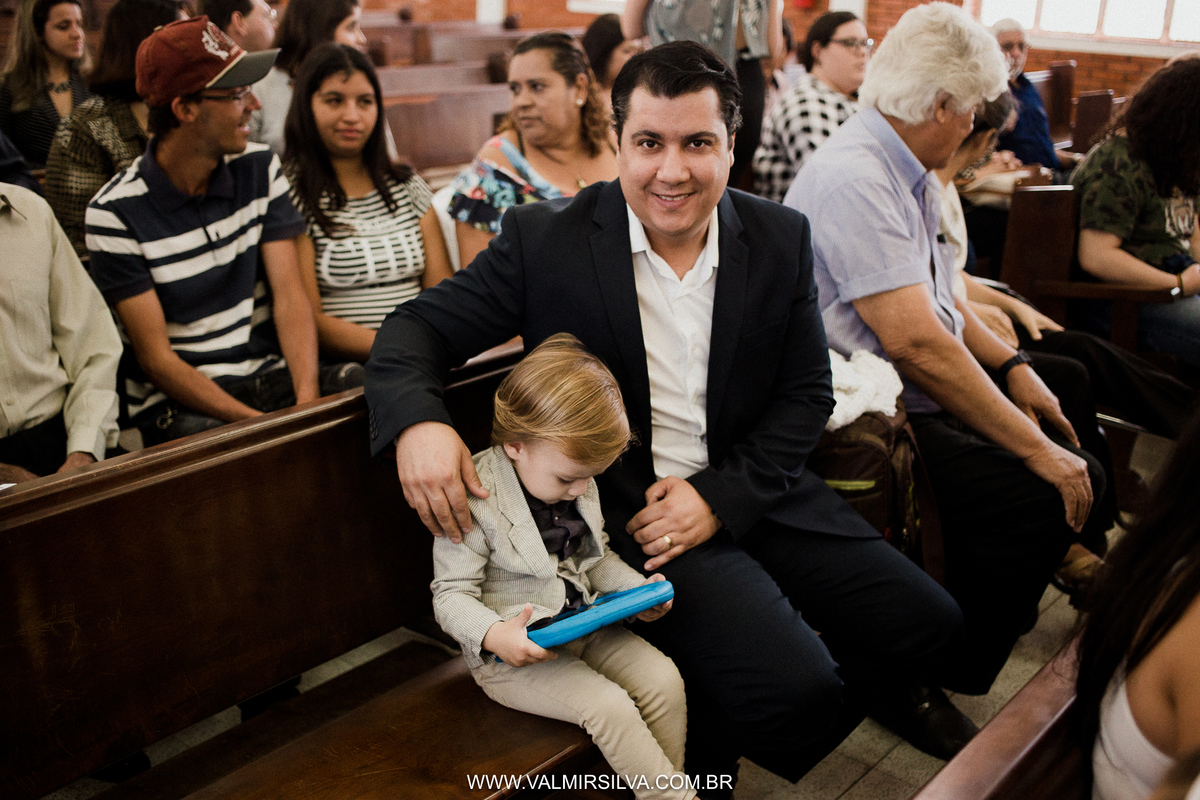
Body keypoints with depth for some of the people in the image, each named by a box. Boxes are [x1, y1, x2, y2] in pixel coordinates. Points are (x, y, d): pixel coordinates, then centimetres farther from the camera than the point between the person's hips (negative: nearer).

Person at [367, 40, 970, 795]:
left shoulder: (781, 238, 1)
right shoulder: (545, 238, -8)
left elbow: (806, 393, 4)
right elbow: (418, 327, -4)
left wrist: (720, 496, -11)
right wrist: (416, 421, -27)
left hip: (751, 487, 5)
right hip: (627, 507, -4)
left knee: (929, 625, -2)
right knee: (790, 689, -21)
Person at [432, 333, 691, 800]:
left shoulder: (578, 484, 2)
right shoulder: (473, 500, -21)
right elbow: (451, 595, -16)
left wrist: (638, 589, 0)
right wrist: (493, 635, -34)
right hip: (516, 651, -7)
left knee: (663, 680, -8)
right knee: (609, 706, -23)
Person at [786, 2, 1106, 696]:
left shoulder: (906, 173, 10)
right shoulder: (854, 181, -22)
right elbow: (916, 342, -28)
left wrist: (1012, 365, 5)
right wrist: (1035, 449, -22)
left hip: (922, 394, 10)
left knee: (1079, 470, 9)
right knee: (1043, 497, -18)